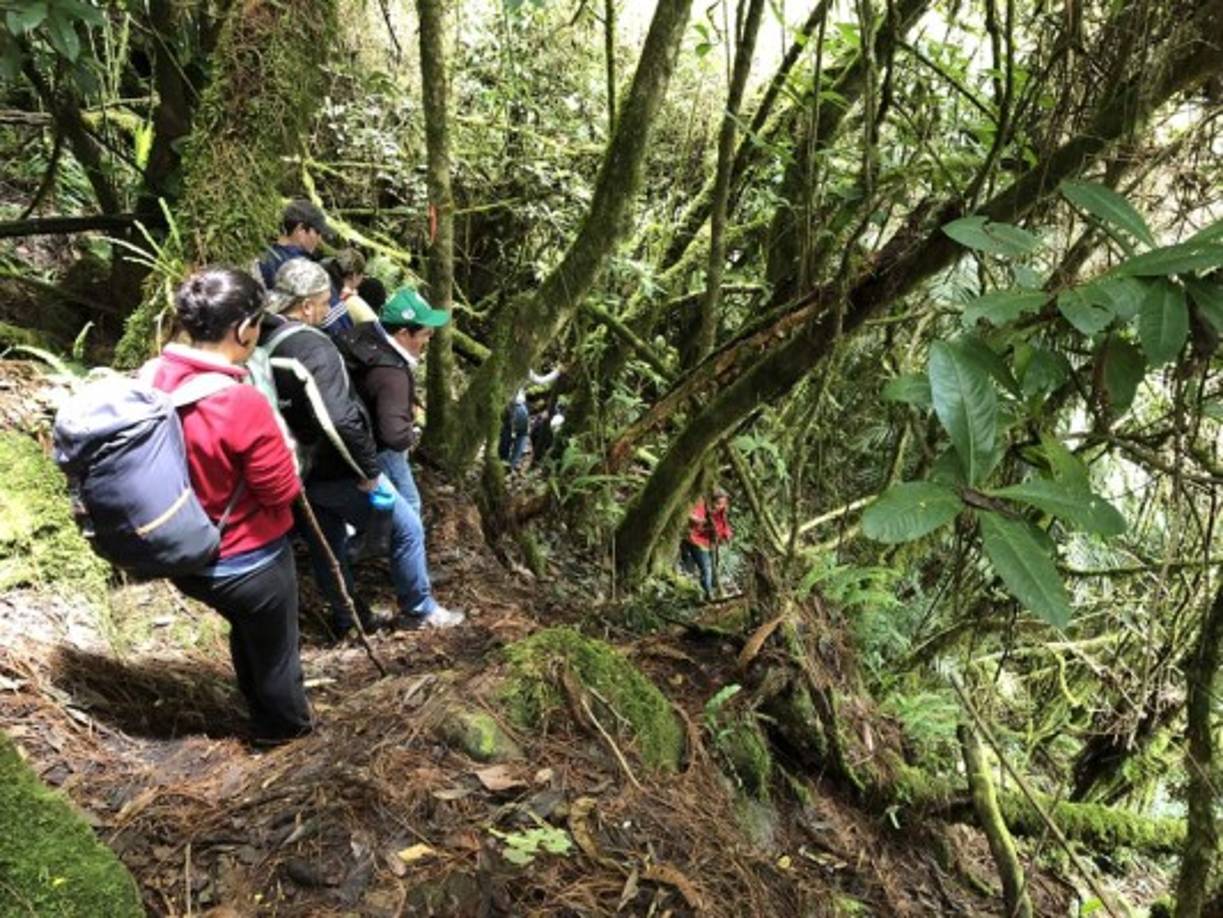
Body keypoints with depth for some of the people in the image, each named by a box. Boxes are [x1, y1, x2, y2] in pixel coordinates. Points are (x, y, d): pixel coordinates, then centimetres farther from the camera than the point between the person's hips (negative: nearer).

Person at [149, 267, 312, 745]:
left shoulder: (154, 378, -10)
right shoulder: (242, 404, -32)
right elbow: (283, 490, -21)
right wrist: (283, 451, -3)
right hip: (248, 562, -7)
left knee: (246, 631, 32)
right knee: (273, 649, 22)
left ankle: (264, 716, 55)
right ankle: (287, 726, 47)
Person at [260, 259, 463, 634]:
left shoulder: (260, 343, 3)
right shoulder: (313, 347, -25)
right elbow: (340, 420, -34)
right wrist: (369, 470, -22)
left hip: (293, 471, 9)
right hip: (332, 472, -9)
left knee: (326, 544, 23)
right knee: (406, 526, 8)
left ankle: (347, 618, 38)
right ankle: (419, 610, 21)